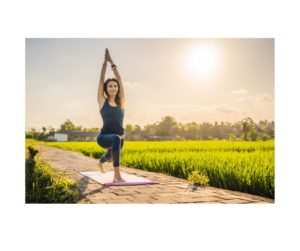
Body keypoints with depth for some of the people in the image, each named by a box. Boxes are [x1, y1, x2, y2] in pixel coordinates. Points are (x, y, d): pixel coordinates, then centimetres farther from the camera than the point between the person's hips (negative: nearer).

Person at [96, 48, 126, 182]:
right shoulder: (102, 101, -1)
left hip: (118, 138, 5)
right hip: (104, 137, -5)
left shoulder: (121, 101, 4)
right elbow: (101, 79, -1)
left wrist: (112, 62, 11)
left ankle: (100, 162, 73)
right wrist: (105, 61, 4)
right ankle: (117, 175, -38)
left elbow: (119, 79, 6)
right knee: (116, 139, -40)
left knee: (110, 155, 33)